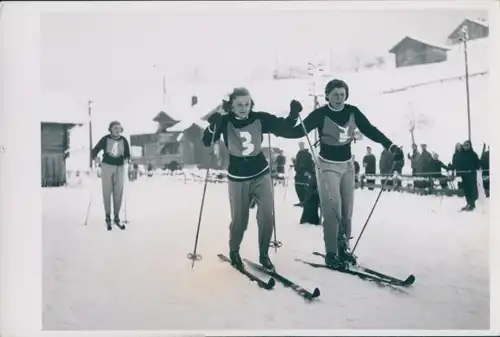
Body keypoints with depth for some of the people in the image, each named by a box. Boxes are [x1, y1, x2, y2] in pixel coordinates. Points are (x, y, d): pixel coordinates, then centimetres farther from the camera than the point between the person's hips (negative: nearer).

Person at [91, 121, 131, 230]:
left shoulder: (124, 140, 0)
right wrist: (95, 158, -15)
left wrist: (126, 159, -13)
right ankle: (108, 218, 9)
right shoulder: (105, 139, -6)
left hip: (120, 168, 2)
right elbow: (95, 150, 2)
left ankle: (117, 218, 13)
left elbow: (127, 154, 7)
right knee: (107, 192, -2)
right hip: (107, 167, -2)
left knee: (118, 193, 2)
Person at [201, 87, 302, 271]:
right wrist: (213, 126, -35)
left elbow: (284, 126, 0)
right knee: (239, 221, 6)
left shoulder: (260, 118, -10)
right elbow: (207, 142, -17)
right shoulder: (225, 121, -12)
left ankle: (264, 254, 19)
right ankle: (234, 252, 34)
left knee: (266, 217, -3)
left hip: (261, 175, 1)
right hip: (238, 179, -1)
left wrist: (293, 114, -19)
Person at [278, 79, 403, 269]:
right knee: (333, 210, -11)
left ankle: (343, 247, 22)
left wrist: (391, 146, -9)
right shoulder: (321, 114, -15)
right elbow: (300, 131, -18)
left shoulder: (352, 112, -4)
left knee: (347, 209, 9)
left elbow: (370, 130, -1)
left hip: (348, 164, 5)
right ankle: (331, 253, -1)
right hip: (328, 165, -5)